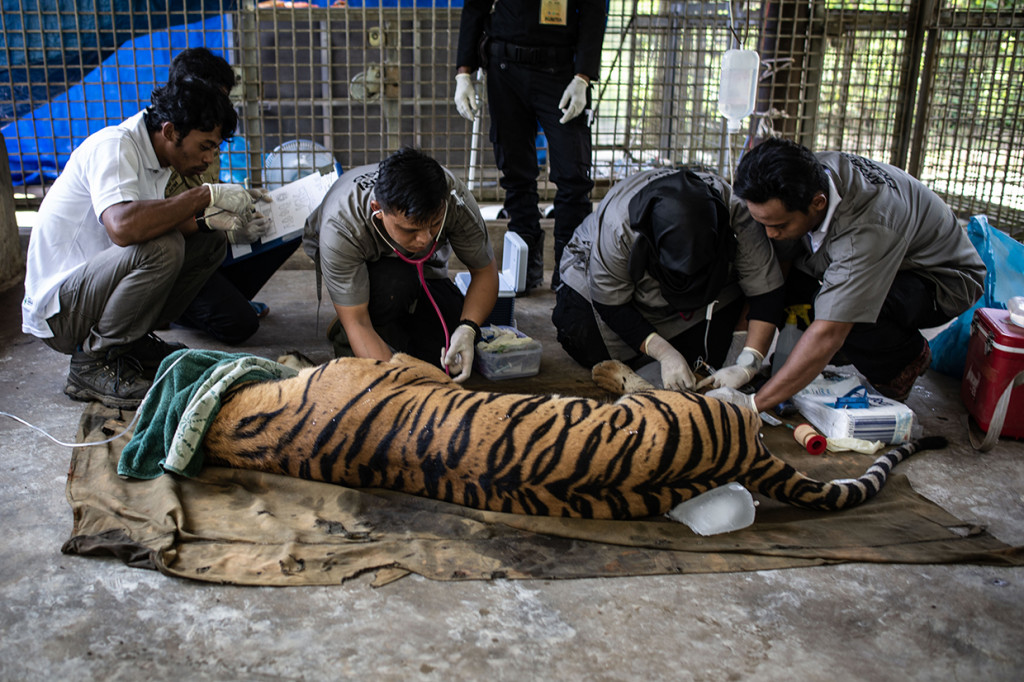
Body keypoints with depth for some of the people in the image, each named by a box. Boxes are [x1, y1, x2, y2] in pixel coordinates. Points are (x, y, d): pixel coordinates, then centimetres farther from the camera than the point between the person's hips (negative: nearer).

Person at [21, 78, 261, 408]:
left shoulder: (152, 153, 6)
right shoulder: (112, 146, -22)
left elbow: (158, 220, 13)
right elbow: (123, 226, -40)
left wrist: (211, 221, -6)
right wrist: (206, 195, -32)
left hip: (93, 279, 9)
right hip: (58, 309, -9)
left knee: (209, 243, 5)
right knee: (161, 249, -33)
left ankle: (134, 342, 6)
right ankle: (93, 363, -16)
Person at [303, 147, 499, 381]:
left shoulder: (453, 197, -35)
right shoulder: (339, 229, -41)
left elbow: (485, 271, -21)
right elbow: (356, 323, -37)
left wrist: (468, 329, -38)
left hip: (422, 268, 3)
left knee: (454, 360, -14)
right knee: (396, 282, -40)